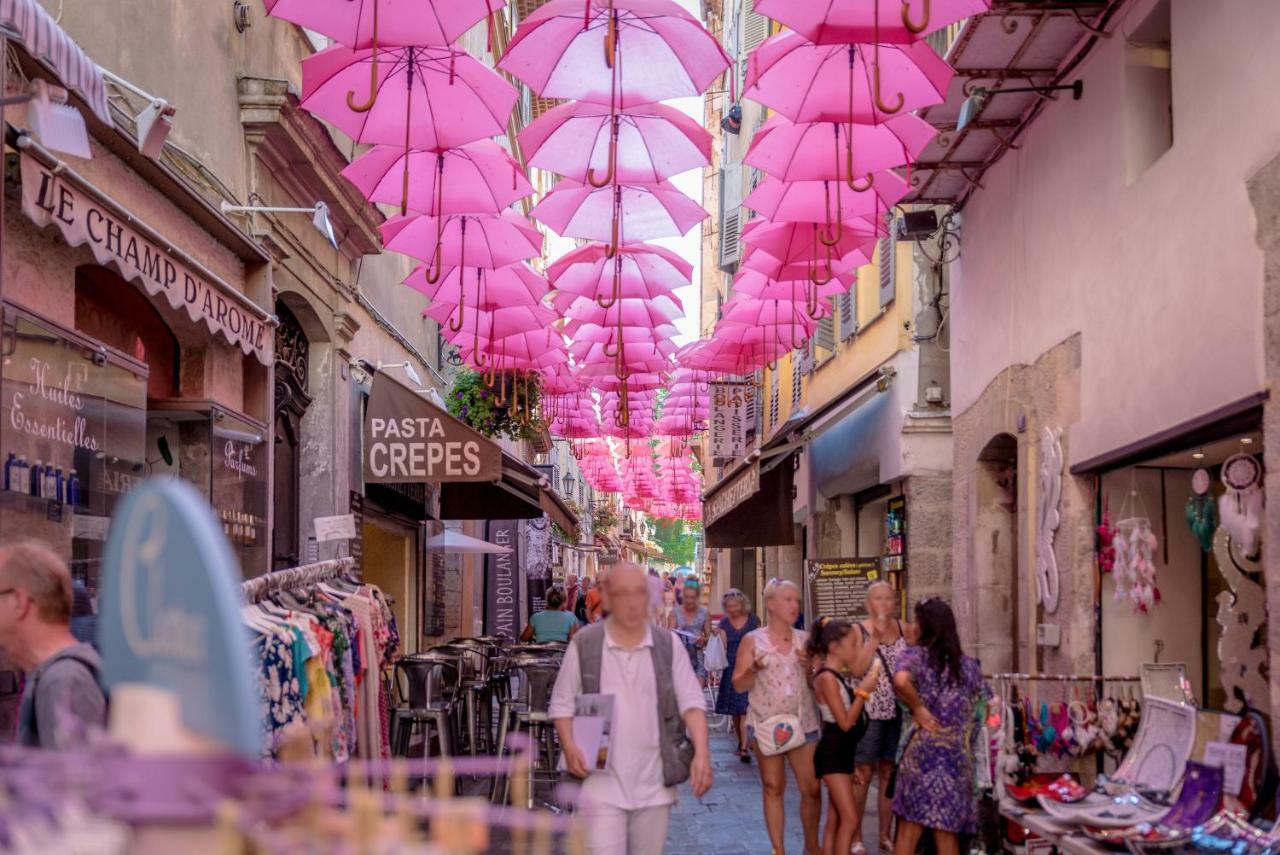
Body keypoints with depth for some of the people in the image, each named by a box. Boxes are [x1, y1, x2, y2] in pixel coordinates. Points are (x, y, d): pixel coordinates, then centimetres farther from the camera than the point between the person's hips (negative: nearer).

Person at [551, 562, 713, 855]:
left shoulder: (668, 645, 4)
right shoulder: (584, 644, -1)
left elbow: (691, 702, 1)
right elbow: (562, 703, 4)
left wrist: (701, 754, -14)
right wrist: (570, 748, -13)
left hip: (653, 785, 3)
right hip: (600, 783, -3)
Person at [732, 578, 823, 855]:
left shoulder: (805, 640, 7)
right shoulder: (752, 640, -2)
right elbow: (739, 685, -2)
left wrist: (811, 666, -9)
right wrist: (754, 669, -21)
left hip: (803, 723, 2)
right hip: (766, 723, -2)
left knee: (812, 788, 2)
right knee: (773, 789, 5)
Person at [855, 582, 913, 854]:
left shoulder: (904, 630, 6)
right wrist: (875, 635, -23)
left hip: (896, 711, 4)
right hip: (868, 711, -4)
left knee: (888, 773, 11)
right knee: (863, 773, -1)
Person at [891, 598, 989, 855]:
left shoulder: (917, 655, -4)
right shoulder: (969, 665, 9)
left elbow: (900, 679, -25)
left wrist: (917, 708, -12)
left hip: (922, 752, -3)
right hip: (958, 755, 3)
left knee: (908, 832, 4)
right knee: (948, 834, 9)